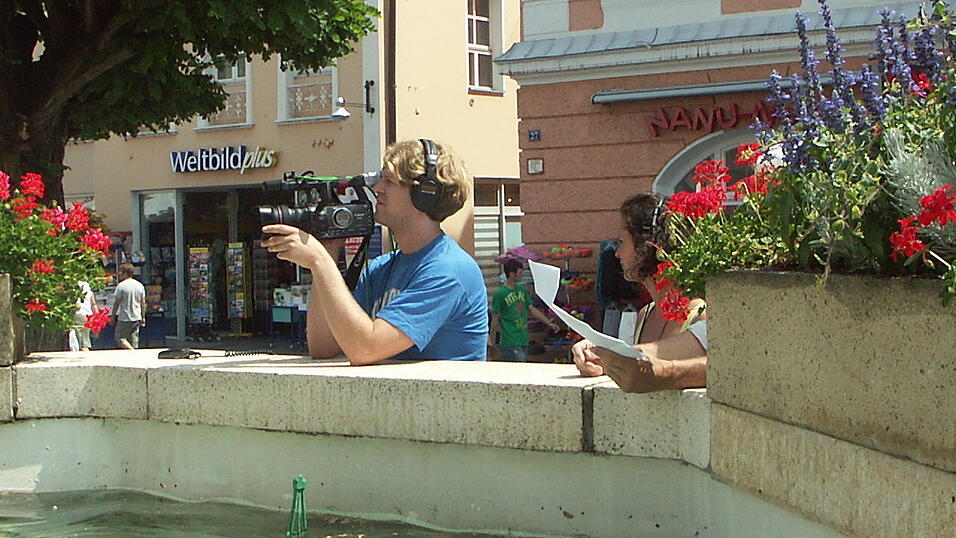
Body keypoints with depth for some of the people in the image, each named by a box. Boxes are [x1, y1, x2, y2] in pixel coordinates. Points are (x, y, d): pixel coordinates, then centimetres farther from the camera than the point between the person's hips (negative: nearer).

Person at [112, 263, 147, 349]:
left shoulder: (121, 286, -12)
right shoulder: (140, 285, 6)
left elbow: (117, 303, -9)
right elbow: (143, 303, 9)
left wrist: (113, 316, 2)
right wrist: (143, 318, 15)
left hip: (124, 318, -6)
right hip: (137, 318, 6)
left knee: (120, 338, 2)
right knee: (134, 341, 12)